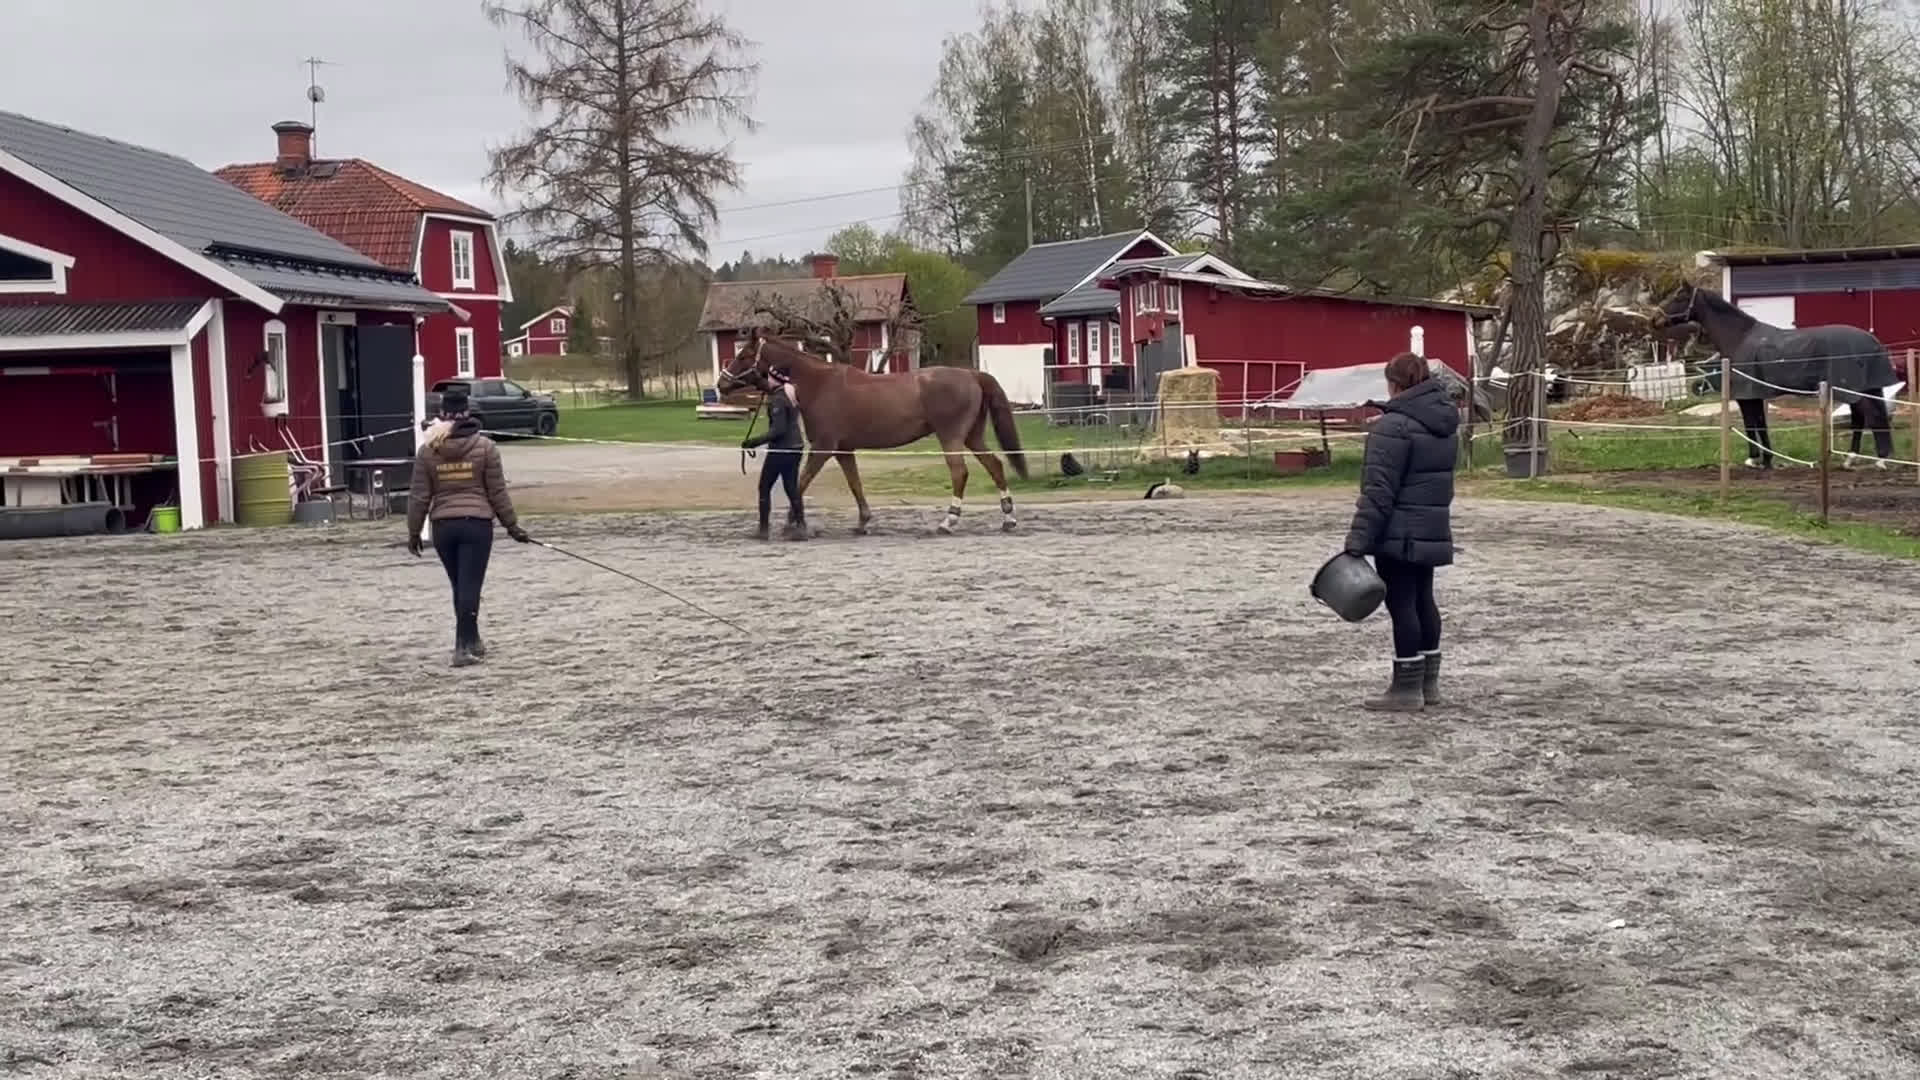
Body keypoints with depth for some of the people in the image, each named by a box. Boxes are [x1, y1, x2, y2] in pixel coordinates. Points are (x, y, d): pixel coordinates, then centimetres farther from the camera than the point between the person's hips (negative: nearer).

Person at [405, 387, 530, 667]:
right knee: (470, 587, -3)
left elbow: (419, 497, 3)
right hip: (477, 524, -3)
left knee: (461, 587, 16)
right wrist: (512, 525, 9)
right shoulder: (485, 447, -4)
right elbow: (497, 493, -1)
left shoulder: (428, 451, 1)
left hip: (443, 526, 3)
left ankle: (471, 642, 28)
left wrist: (413, 532, 12)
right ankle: (463, 646, -8)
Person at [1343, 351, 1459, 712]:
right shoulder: (1445, 422, 11)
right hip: (1433, 530, 9)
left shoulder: (1394, 426, -17)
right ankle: (1428, 682, 25)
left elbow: (1379, 490, -21)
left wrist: (1359, 540, -19)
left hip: (1398, 534, -9)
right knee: (1423, 601, 17)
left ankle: (1407, 689, 0)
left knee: (1401, 604, -3)